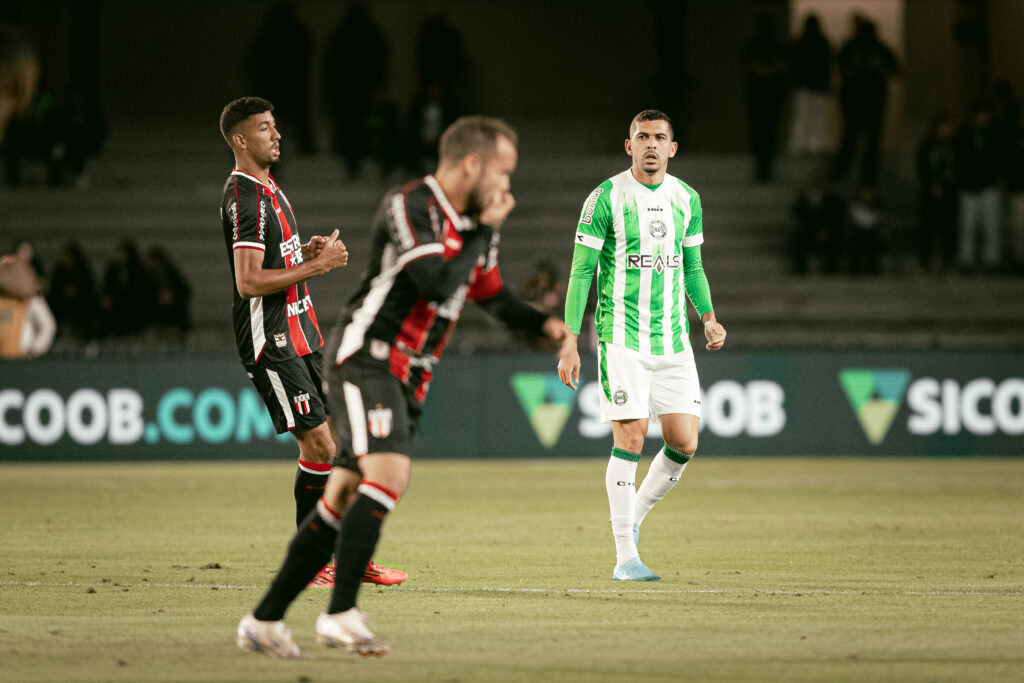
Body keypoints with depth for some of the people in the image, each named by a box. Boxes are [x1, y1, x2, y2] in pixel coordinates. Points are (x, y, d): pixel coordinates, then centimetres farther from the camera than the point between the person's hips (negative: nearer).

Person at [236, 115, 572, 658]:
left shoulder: (476, 225, 14)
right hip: (366, 357, -9)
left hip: (409, 378, 9)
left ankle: (264, 620, 8)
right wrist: (483, 229, -14)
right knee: (389, 474, -26)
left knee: (342, 501, 4)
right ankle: (341, 614, -24)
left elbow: (491, 295, 29)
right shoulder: (407, 207, -14)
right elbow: (437, 284, -25)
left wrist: (544, 323, 13)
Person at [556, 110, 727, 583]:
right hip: (621, 338, -5)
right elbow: (581, 271, -4)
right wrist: (570, 342, -8)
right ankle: (625, 556, -4)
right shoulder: (605, 199, -5)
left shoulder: (686, 199, 9)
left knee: (684, 443, -3)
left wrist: (709, 318, 5)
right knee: (630, 439, -10)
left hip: (673, 342, 5)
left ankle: (634, 515, 23)